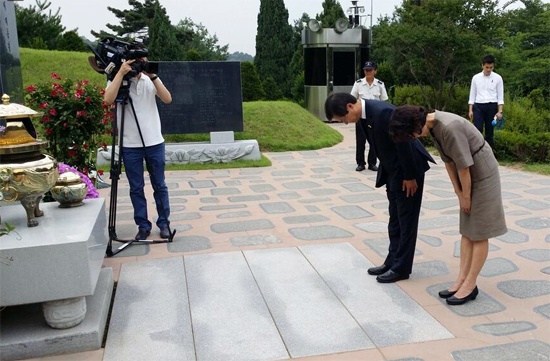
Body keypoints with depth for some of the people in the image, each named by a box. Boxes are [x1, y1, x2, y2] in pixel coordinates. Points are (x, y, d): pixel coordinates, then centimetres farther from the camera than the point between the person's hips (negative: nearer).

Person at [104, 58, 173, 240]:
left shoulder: (150, 80, 5)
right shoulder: (117, 80, 0)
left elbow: (167, 99, -10)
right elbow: (108, 99, -20)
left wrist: (153, 76, -17)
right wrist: (121, 73, -20)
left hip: (154, 142, 1)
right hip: (130, 145, -1)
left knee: (159, 185, 8)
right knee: (136, 188, 5)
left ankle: (164, 223, 20)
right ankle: (143, 226, 16)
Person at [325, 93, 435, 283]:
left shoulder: (383, 112, -28)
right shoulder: (367, 112, 0)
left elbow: (404, 144, -24)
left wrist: (410, 177, -17)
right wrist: (386, 174, 12)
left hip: (408, 171, -9)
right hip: (394, 171, 9)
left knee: (406, 220, 2)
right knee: (395, 220, 15)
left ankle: (401, 268, 12)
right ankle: (392, 262, 26)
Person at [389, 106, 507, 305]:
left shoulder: (449, 127, -30)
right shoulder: (433, 125, -3)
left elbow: (464, 166, -24)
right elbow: (448, 160, 3)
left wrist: (466, 196, -11)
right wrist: (459, 193, 3)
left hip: (483, 173, -9)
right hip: (469, 174, 9)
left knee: (479, 232, 1)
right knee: (467, 230, 11)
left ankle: (470, 285, 9)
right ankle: (462, 278, 18)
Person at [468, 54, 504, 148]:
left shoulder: (497, 78, 3)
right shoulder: (476, 77, 6)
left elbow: (500, 96, 2)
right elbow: (472, 95, 8)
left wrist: (500, 111, -7)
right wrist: (470, 110, 1)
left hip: (492, 106, 0)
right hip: (478, 106, 0)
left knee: (490, 131, 5)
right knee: (477, 131, -8)